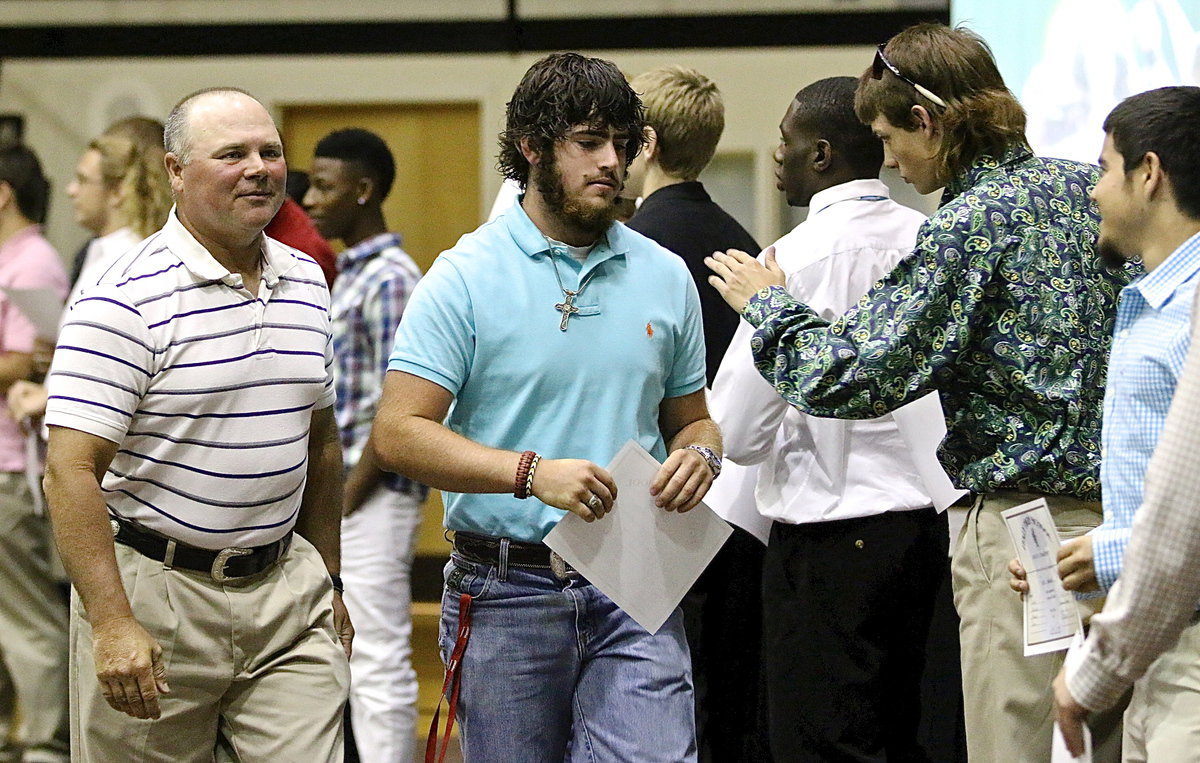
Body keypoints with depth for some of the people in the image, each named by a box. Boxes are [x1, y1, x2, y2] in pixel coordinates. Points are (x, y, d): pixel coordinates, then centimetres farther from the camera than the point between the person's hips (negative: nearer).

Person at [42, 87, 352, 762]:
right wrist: (112, 625, -23)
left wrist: (328, 584, 20)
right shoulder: (128, 302, -13)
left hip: (285, 586, 5)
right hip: (155, 589, -5)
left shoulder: (307, 284, 10)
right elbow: (71, 472, -17)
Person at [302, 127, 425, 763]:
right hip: (344, 498, 10)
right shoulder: (351, 274, 15)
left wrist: (345, 502, -16)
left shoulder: (390, 279, -14)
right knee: (362, 664, 13)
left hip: (373, 498, -10)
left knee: (379, 663, -7)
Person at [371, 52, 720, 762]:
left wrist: (698, 453, -4)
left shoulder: (666, 276, 11)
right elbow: (399, 434, -10)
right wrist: (532, 473, -21)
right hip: (506, 592, -2)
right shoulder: (465, 277, -2)